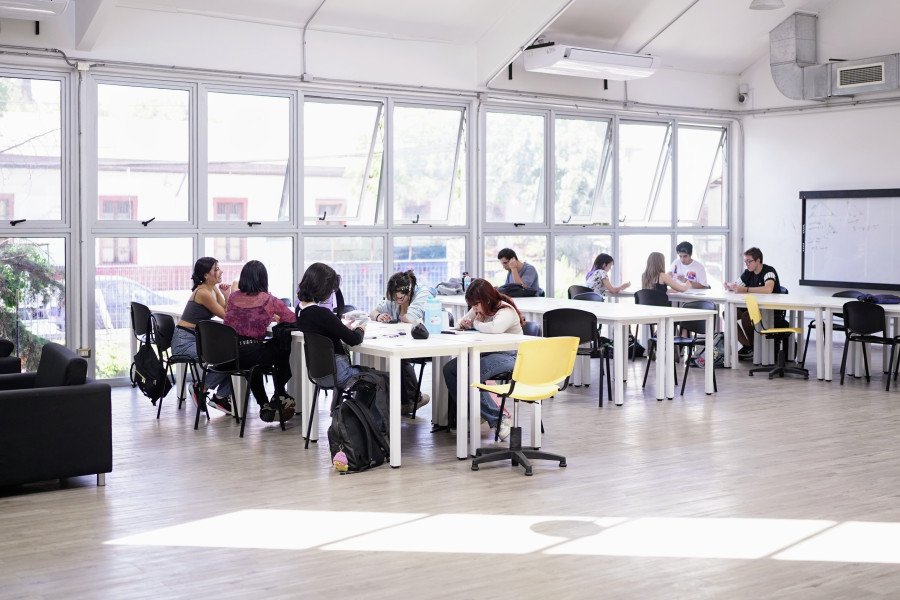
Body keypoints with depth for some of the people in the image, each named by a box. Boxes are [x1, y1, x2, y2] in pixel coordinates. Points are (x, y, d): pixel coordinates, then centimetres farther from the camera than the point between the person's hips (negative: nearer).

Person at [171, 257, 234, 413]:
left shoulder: (214, 289, 8)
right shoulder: (203, 293, -19)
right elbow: (226, 316, -14)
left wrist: (226, 295, -8)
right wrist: (231, 294, -11)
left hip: (198, 339, 9)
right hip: (185, 342, -9)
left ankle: (221, 397, 3)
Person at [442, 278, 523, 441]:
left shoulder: (506, 311, -15)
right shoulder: (480, 308, 11)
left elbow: (495, 328, -37)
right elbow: (466, 320, 29)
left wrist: (477, 323, -15)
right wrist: (464, 323, 2)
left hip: (508, 356, -9)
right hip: (486, 352, 9)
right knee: (449, 369, -12)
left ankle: (497, 418, -21)